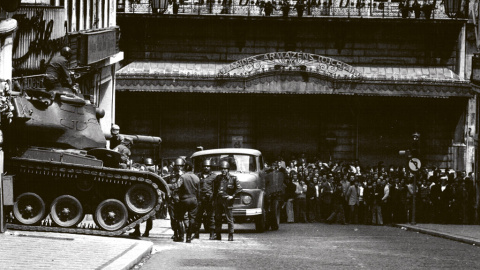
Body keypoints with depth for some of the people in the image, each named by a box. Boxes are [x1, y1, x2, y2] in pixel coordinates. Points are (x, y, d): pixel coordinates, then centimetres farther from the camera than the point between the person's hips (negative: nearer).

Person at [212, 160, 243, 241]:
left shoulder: (233, 178, -3)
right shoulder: (218, 178, 10)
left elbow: (239, 189, 1)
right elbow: (214, 188, 23)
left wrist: (232, 196, -5)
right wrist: (214, 197, 14)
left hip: (227, 201, -5)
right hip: (218, 200, 5)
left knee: (229, 219, -3)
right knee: (217, 218, 7)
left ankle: (231, 236, 1)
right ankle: (218, 235, 14)